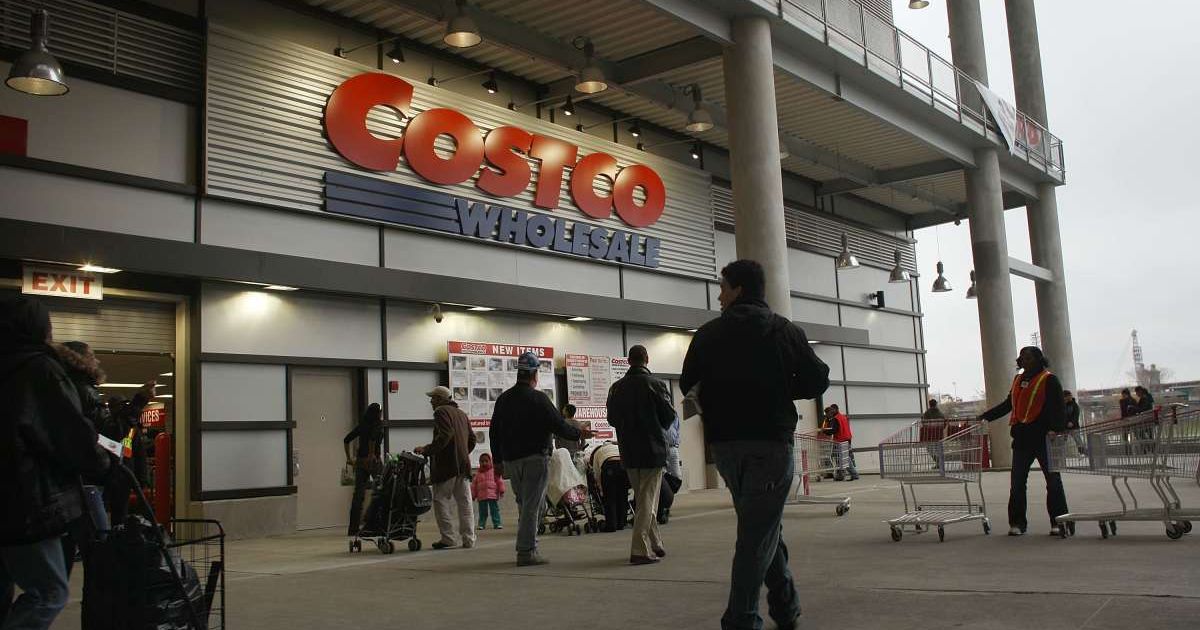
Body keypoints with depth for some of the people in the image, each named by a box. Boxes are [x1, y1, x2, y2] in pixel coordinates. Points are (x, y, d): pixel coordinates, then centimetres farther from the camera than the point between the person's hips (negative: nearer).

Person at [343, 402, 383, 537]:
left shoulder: (362, 425, 12)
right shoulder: (378, 425, -6)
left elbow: (346, 440, 12)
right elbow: (373, 438, -25)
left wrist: (349, 458, 15)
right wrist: (372, 455, -15)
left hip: (359, 462, 6)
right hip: (373, 461, -6)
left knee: (358, 495, 4)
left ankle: (353, 528, 1)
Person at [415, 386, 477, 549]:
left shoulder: (441, 411, -5)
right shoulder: (461, 413, 21)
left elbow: (445, 436, -20)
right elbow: (472, 439, 21)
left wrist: (427, 449, -18)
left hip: (447, 465, -8)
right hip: (463, 465, 8)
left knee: (441, 500, -1)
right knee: (464, 503, 8)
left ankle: (449, 537, -5)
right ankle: (468, 539, 8)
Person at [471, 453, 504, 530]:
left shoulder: (494, 471, 2)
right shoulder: (478, 473, 9)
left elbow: (500, 481, 2)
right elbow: (474, 485, 12)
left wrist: (501, 491, -3)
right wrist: (473, 495, 10)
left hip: (493, 495, -2)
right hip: (481, 496, 2)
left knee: (495, 510, 0)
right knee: (482, 511, 6)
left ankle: (497, 524, 3)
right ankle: (481, 524, 13)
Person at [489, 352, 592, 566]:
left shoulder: (503, 399, 10)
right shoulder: (538, 398, -10)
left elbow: (494, 432, 15)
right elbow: (558, 425, -12)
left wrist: (498, 460, 22)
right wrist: (579, 434, 6)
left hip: (511, 460, 7)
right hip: (535, 458, -7)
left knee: (524, 505, 16)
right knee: (532, 506, -3)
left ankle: (525, 549, 18)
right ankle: (527, 552, -4)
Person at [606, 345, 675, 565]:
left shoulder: (617, 388, 3)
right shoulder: (655, 384, -11)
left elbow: (611, 418, 6)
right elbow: (669, 415, -6)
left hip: (628, 453, 5)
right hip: (652, 450, -5)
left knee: (642, 499, 17)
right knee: (648, 501, -1)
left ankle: (655, 545, 23)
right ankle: (640, 550, -6)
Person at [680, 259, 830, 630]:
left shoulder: (708, 334, 3)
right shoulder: (785, 331, 0)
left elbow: (688, 386, 1)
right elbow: (817, 380, 0)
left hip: (724, 443, 3)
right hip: (771, 441, -3)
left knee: (760, 525, 18)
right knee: (760, 530, -1)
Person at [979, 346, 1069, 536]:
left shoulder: (1049, 380, -2)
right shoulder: (1018, 381, 17)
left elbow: (1058, 408, -9)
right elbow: (1007, 405, 23)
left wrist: (1056, 429, -23)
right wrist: (985, 417, 17)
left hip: (1043, 436, -6)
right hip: (1022, 437, 6)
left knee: (1053, 480, 1)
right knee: (1017, 482, 3)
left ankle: (1058, 521, 8)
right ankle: (1017, 522, 8)